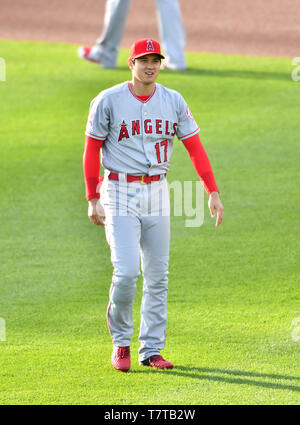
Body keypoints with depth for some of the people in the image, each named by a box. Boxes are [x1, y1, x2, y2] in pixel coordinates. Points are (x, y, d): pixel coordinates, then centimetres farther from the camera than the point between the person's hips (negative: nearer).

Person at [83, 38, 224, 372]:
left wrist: (213, 192, -2)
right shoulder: (108, 101, -6)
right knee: (126, 271, -14)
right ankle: (121, 342, 6)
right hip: (120, 193, -4)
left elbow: (194, 146, 5)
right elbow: (92, 150, -3)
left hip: (157, 191, 4)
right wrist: (93, 200, -8)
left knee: (157, 275, 4)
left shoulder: (173, 102, 4)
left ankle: (151, 350, 12)